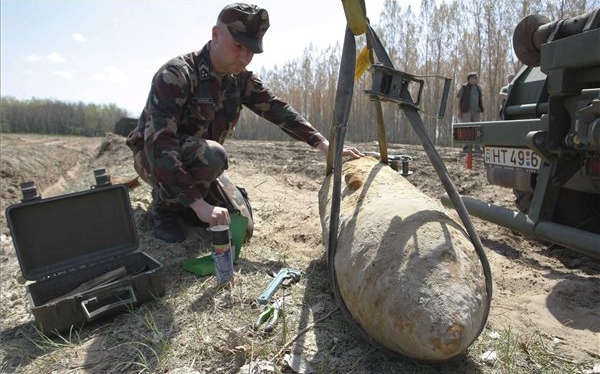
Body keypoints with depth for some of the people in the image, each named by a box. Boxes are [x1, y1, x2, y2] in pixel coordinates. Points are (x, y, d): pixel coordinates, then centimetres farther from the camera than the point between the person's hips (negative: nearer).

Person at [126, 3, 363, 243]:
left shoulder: (240, 79, -7)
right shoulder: (175, 75, -28)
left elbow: (278, 110, -7)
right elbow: (159, 145, -35)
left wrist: (325, 146, -19)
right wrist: (199, 204, -42)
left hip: (199, 164, 6)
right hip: (154, 158, -6)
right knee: (210, 155, -36)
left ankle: (183, 204, 18)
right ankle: (165, 207, -9)